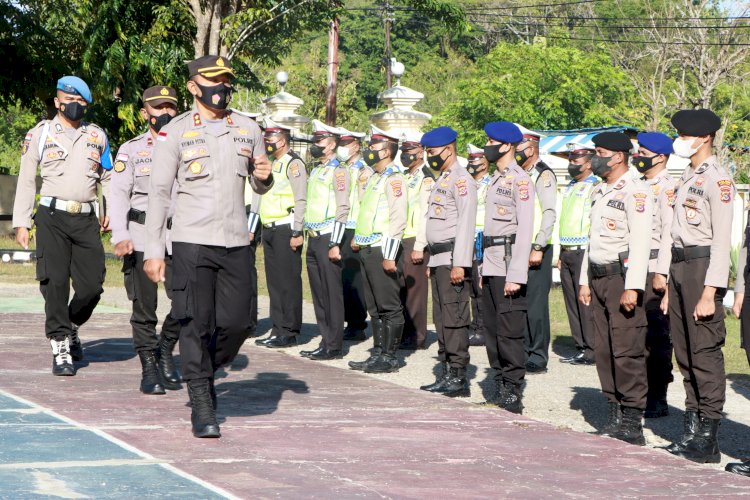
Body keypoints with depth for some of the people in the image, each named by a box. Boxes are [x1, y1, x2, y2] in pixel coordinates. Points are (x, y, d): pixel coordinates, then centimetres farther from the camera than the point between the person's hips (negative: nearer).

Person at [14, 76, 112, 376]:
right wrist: (21, 222, 1)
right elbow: (26, 180, 8)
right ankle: (61, 348, 0)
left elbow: (108, 177, 21)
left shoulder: (97, 136, 15)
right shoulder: (39, 134, 8)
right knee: (55, 283, -7)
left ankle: (70, 327, 25)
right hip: (52, 217, -2)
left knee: (92, 285, -3)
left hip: (86, 219, 3)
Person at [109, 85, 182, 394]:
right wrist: (120, 237, -11)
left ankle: (166, 349, 17)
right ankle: (149, 368, 10)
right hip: (141, 237, -1)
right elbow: (118, 194, 1)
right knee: (144, 306, 0)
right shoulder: (130, 150, 8)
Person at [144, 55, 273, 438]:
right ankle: (202, 408, 6)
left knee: (236, 324, 3)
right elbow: (159, 192, 0)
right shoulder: (175, 132, 0)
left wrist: (264, 176, -4)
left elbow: (260, 187, 21)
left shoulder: (249, 130, 11)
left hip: (236, 242, 4)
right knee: (196, 326, -3)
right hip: (192, 243, -4)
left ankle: (202, 374, 29)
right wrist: (153, 250, -5)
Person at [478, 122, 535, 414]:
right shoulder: (496, 180, 18)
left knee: (509, 330, -7)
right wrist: (484, 268, 18)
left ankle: (513, 394, -3)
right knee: (493, 329, 11)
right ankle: (500, 388, 17)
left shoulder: (520, 180, -10)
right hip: (491, 267, 9)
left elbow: (525, 229, -16)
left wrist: (516, 275, -20)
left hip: (508, 268, -9)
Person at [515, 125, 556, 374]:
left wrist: (538, 248, -20)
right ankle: (525, 352, 15)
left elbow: (549, 214, -16)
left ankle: (538, 357, -2)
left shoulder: (543, 175, -8)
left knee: (535, 302, -7)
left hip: (536, 250, -8)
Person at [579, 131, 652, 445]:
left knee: (627, 351, -9)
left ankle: (632, 423, -6)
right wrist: (585, 281, 19)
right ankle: (615, 418, 15)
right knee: (603, 351, 9)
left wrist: (632, 287, -21)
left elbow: (641, 241, -17)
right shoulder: (600, 193, 18)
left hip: (622, 276, -9)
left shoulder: (634, 192, -10)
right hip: (599, 278, 9)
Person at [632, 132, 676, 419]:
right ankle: (642, 393, 18)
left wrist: (660, 272, -21)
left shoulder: (667, 188, -10)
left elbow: (669, 232, -17)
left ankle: (658, 400, 2)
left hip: (654, 270, -8)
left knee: (657, 337, -3)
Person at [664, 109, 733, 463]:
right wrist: (670, 287, 18)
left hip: (702, 266, -9)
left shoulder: (717, 180, -11)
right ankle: (691, 433, 18)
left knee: (705, 352, -7)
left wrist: (710, 292, -21)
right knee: (684, 351, 11)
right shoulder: (686, 178, 17)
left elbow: (722, 240, -16)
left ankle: (708, 441, -3)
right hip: (679, 265, 9)